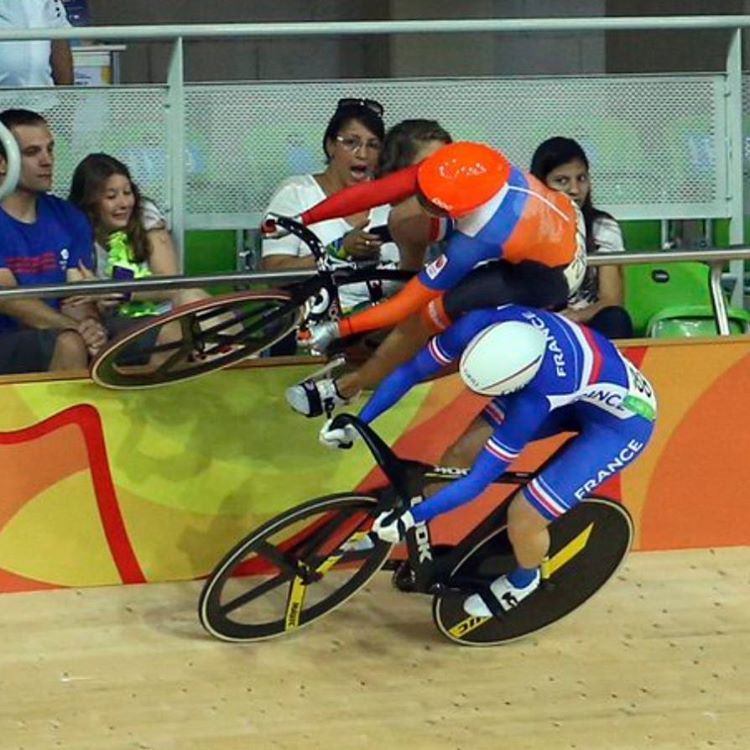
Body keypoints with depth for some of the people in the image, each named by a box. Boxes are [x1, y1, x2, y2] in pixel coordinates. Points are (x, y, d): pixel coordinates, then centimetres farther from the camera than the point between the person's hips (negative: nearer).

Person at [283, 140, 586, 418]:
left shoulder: (474, 243, -40)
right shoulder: (471, 168, -28)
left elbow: (405, 306, -29)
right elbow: (373, 191, -25)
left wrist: (334, 330, -24)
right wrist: (300, 219, -24)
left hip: (552, 275, -7)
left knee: (428, 313, -14)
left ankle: (349, 386, 3)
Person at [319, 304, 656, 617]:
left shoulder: (536, 398, -41)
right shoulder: (480, 325, -29)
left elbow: (478, 480, -32)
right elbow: (411, 371, -14)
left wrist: (411, 517, -28)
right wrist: (356, 424, -12)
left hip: (622, 420, -7)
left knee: (523, 518, -11)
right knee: (461, 454, -2)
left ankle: (523, 581, 23)